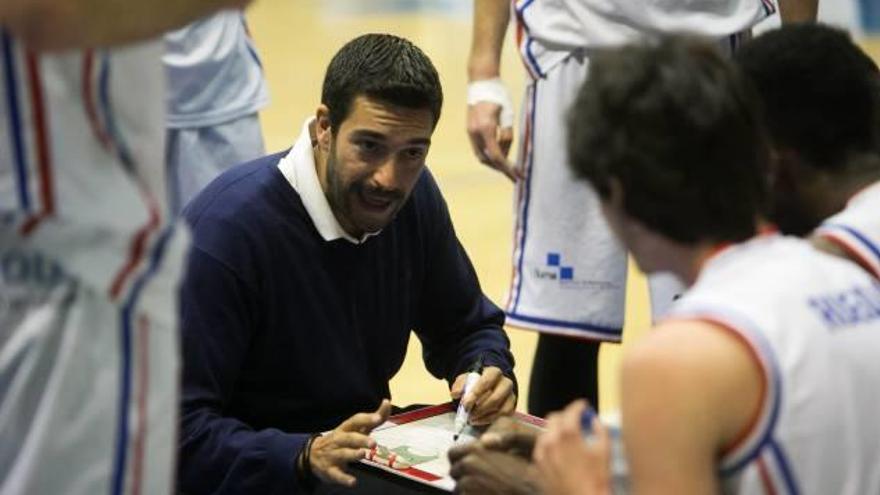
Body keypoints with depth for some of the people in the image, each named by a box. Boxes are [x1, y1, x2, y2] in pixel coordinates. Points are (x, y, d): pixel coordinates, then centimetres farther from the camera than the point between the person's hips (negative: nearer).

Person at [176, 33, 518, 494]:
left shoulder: (414, 196, -4)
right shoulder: (227, 228, -24)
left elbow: (466, 327, 12)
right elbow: (181, 432, -25)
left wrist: (489, 373, -10)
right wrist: (306, 456, -38)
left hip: (370, 455, 7)